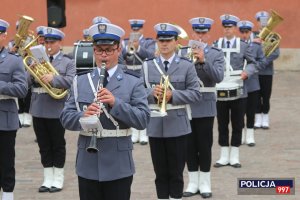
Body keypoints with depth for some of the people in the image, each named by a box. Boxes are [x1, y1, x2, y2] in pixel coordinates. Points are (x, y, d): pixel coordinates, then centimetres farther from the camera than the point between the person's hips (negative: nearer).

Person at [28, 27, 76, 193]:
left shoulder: (68, 62, 1)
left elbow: (70, 81, -14)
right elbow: (29, 82, 8)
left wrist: (53, 78, -27)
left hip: (56, 109, -4)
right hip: (38, 109, 4)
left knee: (58, 145, 4)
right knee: (44, 146, 9)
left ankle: (58, 179, 12)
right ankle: (48, 179, 16)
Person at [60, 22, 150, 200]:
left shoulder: (133, 83, -1)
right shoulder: (80, 82, 8)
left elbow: (143, 120, -9)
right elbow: (66, 118, 3)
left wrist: (116, 102, -23)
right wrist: (83, 116, -19)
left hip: (118, 166, -2)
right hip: (87, 165, 3)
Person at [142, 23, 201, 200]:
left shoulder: (186, 66, 1)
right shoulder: (148, 65, 7)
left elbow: (196, 93, -5)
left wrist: (173, 95, -18)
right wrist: (152, 92, -17)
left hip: (177, 125, -2)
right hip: (155, 125, 2)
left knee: (176, 172, 4)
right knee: (160, 172, 8)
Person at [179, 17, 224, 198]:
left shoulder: (216, 54, 0)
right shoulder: (183, 52, 7)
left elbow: (218, 77, -15)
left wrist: (203, 60, -25)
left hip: (205, 106, -2)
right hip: (186, 105, 2)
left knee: (205, 145, 1)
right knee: (190, 145, 7)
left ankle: (205, 183, 10)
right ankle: (193, 182, 15)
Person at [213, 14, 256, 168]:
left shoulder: (243, 46, 2)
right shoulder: (215, 45, 4)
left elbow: (251, 63, 7)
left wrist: (247, 72, -12)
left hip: (238, 91, -1)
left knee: (237, 124, 4)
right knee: (222, 125, 6)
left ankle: (234, 156, 13)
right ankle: (224, 156, 15)